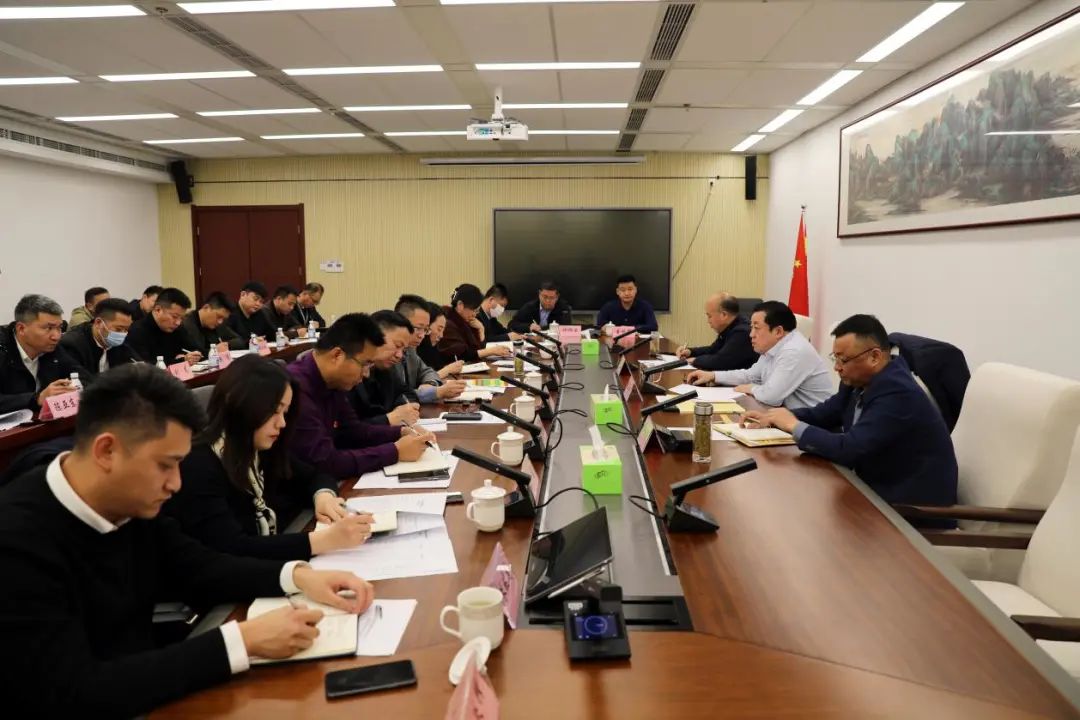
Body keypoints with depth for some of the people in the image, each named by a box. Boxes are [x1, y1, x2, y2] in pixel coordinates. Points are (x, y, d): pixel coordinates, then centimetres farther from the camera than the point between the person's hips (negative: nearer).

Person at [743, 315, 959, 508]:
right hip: (879, 486, 7)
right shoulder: (860, 380, -1)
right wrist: (775, 417, -6)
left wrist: (795, 426, -21)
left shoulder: (898, 394, -26)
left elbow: (849, 449, -31)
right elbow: (825, 413, 10)